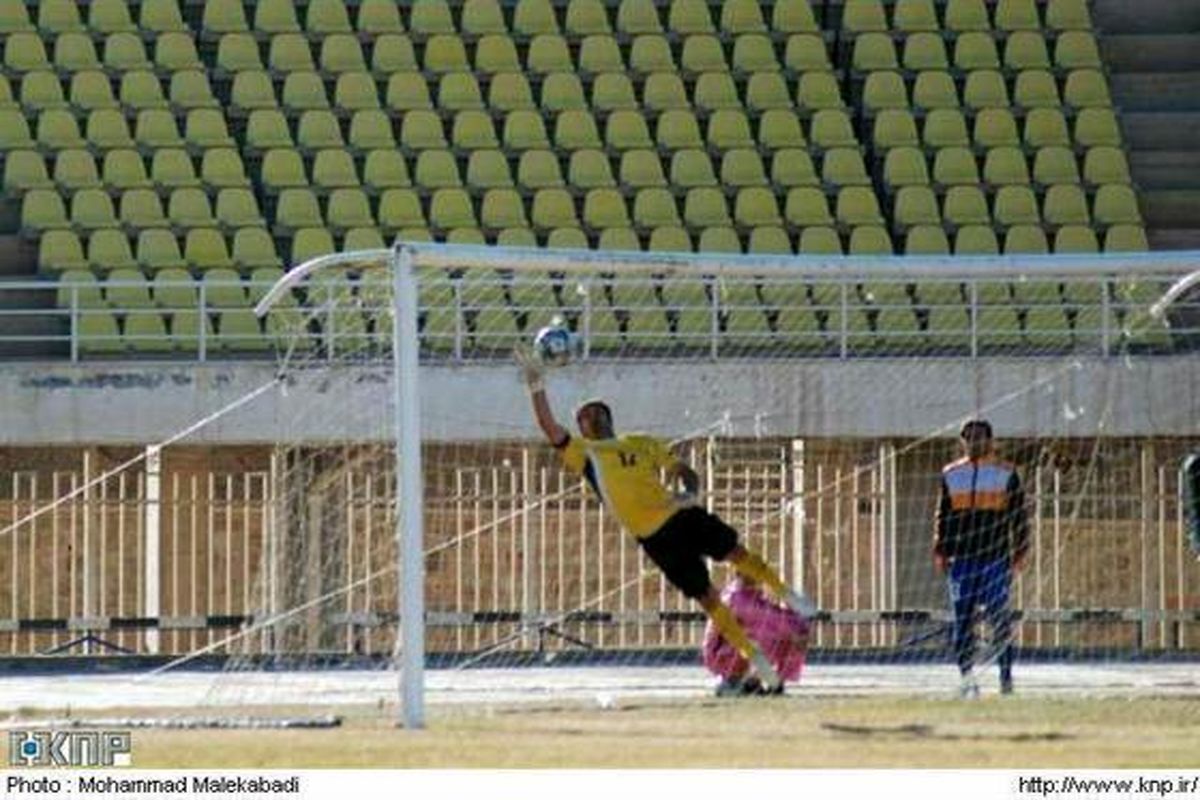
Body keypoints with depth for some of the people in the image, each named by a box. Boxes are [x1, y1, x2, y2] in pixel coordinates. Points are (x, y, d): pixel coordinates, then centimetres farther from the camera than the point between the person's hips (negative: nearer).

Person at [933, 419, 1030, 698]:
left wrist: (1020, 549, -2)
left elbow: (1018, 515, 5)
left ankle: (1005, 675, 2)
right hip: (961, 557, 2)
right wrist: (940, 549, 7)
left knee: (999, 616, -4)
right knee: (962, 619, -1)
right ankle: (966, 676, 3)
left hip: (996, 556, -2)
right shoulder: (951, 474, 13)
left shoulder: (1005, 473, 5)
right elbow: (943, 514, 16)